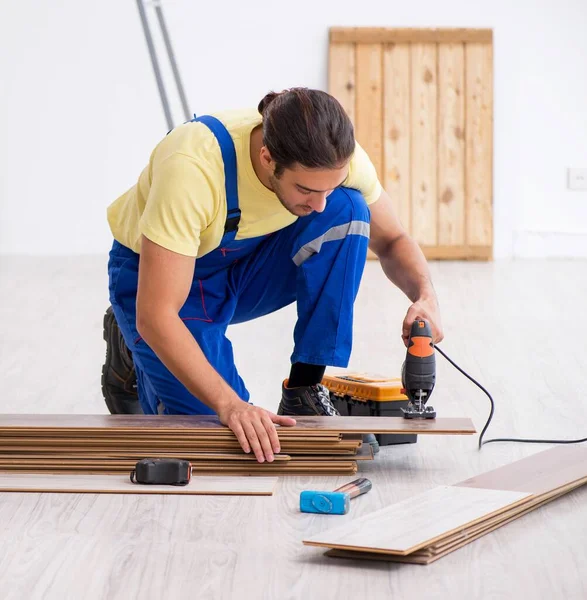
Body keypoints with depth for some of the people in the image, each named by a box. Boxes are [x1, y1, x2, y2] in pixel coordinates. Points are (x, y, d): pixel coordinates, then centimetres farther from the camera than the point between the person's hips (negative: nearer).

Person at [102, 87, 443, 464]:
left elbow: (391, 241, -7)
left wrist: (425, 296, -28)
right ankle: (134, 353, 12)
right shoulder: (193, 168, -40)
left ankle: (304, 391, -13)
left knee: (348, 211, -25)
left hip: (251, 266, 4)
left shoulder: (337, 157, -25)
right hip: (156, 274, -4)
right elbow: (156, 314, -39)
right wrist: (229, 404, -46)